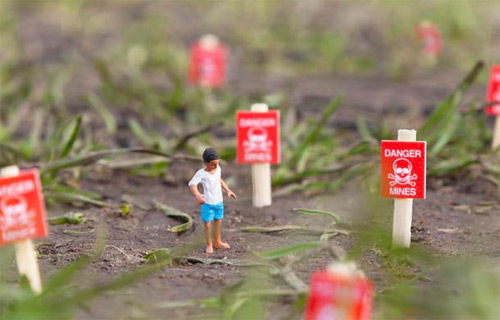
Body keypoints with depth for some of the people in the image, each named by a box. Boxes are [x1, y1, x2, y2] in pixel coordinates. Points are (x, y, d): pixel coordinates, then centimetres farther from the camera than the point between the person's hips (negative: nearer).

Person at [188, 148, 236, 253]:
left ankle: (217, 242, 36)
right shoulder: (201, 173, -21)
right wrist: (197, 195, -48)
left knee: (218, 221, 19)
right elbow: (192, 184, -32)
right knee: (207, 224, 1)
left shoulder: (218, 169, -1)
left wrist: (228, 190, 17)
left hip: (219, 202, 6)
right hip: (207, 203, -6)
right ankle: (209, 245, 17)